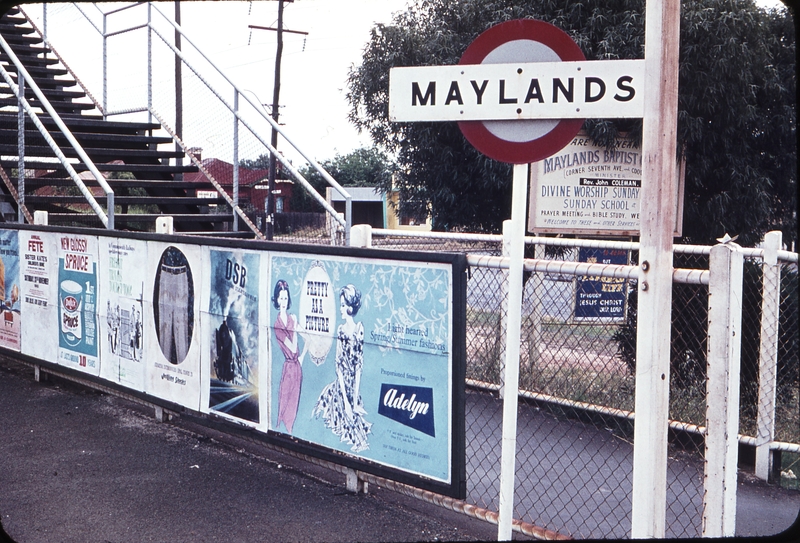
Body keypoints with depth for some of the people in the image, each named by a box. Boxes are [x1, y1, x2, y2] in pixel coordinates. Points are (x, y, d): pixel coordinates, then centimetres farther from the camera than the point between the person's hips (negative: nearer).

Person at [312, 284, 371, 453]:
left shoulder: (359, 328, -7)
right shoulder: (340, 329, 1)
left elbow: (359, 364, -8)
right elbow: (338, 363, -4)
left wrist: (355, 399, -12)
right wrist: (345, 400, -11)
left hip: (354, 384, -2)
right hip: (342, 384, 2)